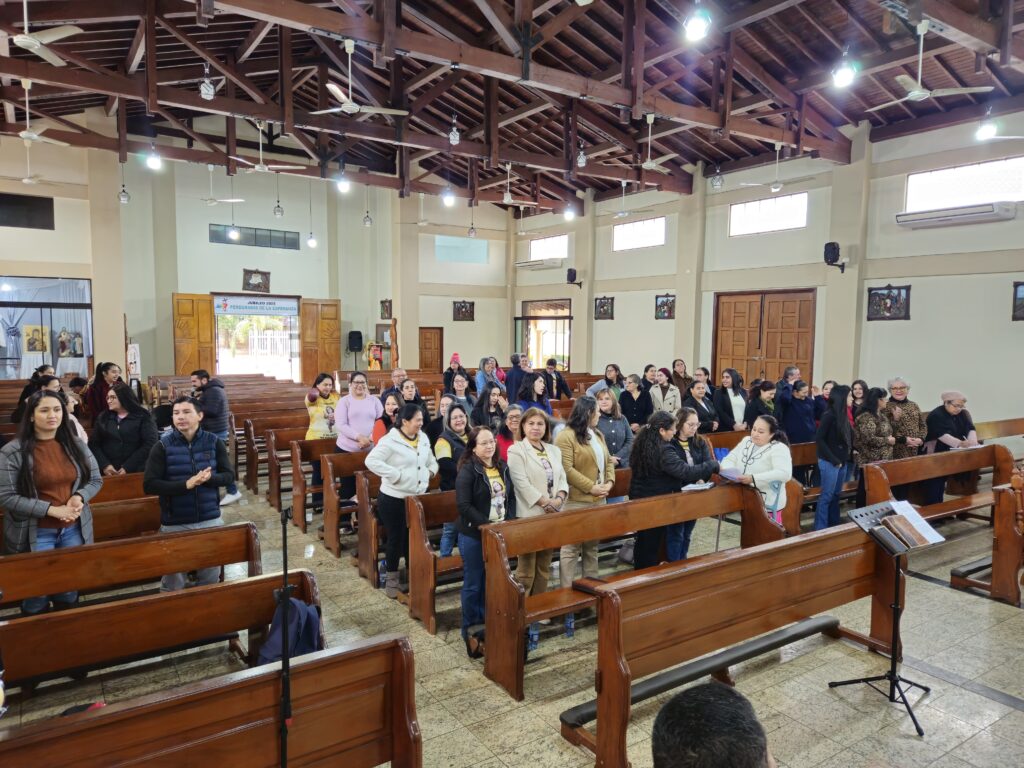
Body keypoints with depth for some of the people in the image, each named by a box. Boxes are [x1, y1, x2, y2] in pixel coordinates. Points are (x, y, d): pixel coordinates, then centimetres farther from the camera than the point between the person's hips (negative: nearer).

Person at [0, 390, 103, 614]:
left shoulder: (76, 445, 0)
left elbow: (96, 479, 7)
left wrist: (80, 497, -14)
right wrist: (50, 510, -21)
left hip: (73, 529, 4)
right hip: (35, 534, -3)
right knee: (36, 593, 9)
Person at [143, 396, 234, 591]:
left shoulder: (214, 442, -4)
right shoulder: (163, 446, -9)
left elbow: (229, 476, 0)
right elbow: (149, 485, -13)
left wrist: (209, 477, -22)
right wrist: (186, 484, -24)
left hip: (210, 520, 2)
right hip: (174, 524, -1)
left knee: (211, 579, 16)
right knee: (173, 584, 12)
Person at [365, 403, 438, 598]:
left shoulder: (423, 438, 6)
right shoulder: (390, 441, -18)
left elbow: (431, 460, 22)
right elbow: (371, 461, -25)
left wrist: (431, 471, 2)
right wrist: (395, 475, -25)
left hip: (418, 497, 6)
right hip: (394, 499, -6)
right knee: (396, 538, 5)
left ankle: (412, 576, 31)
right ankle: (392, 579, 22)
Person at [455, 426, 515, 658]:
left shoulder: (502, 467, 5)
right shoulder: (467, 470, -15)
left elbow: (511, 497, 9)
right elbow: (464, 506, -20)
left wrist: (508, 523, -4)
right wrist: (487, 525, -22)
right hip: (474, 536, -6)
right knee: (473, 584, 6)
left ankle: (486, 624, 30)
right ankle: (471, 629, 21)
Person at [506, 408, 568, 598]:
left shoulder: (554, 450, 15)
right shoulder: (516, 451, -6)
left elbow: (562, 478, 10)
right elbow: (523, 484, -15)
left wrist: (560, 498, -9)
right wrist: (545, 503, -17)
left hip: (552, 515, 6)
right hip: (530, 515, -6)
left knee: (544, 565, 13)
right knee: (527, 566, -1)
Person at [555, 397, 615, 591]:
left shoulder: (597, 434, 15)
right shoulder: (566, 436, -12)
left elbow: (608, 461, 17)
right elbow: (566, 469, -19)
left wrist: (609, 482, -1)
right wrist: (591, 487, -18)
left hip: (599, 500, 8)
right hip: (576, 501, -8)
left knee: (593, 545, 16)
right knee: (571, 547, -3)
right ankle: (567, 589, 3)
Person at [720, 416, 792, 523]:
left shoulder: (779, 448, -9)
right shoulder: (746, 441, 11)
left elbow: (784, 473, -23)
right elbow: (729, 459, 9)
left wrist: (754, 478, -29)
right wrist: (729, 472, -14)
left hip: (767, 504, -5)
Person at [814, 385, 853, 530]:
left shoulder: (842, 415, 8)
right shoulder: (829, 415, -16)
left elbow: (848, 438, 15)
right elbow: (819, 439, -18)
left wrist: (850, 452, 2)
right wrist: (833, 460, -16)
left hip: (842, 461, 8)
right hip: (830, 462, -8)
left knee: (836, 494, 16)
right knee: (827, 496, -1)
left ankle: (835, 525, 26)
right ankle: (820, 528, 7)